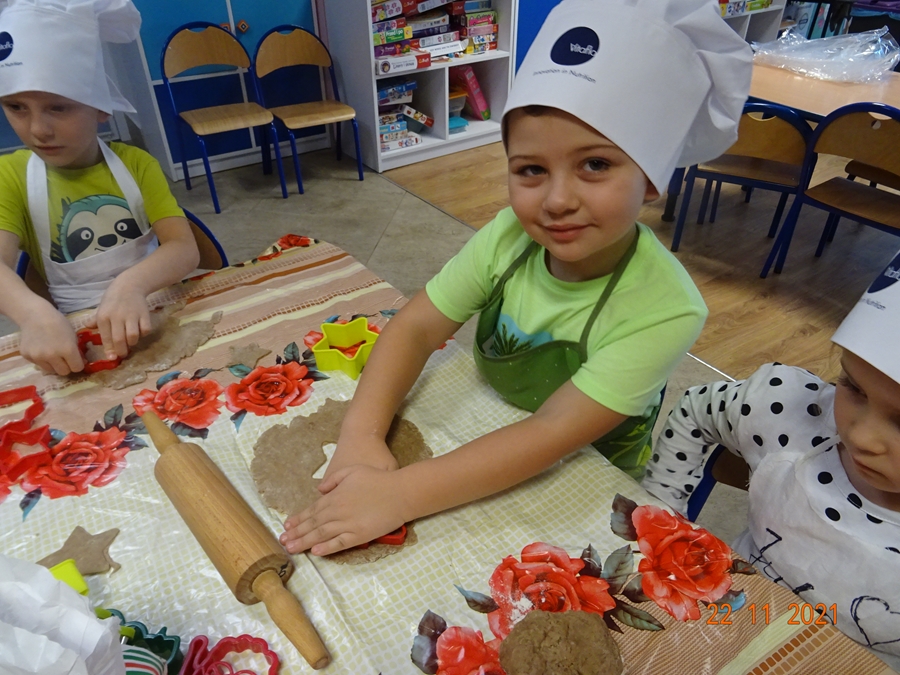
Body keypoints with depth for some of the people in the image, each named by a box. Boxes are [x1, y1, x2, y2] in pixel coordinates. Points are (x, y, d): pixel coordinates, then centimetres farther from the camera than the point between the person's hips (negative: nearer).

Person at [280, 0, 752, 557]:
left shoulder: (664, 311, -29)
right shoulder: (509, 238, -19)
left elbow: (553, 435, -32)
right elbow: (415, 327, -13)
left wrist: (398, 495, -37)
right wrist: (362, 436, -28)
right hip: (489, 444, 5)